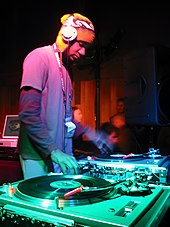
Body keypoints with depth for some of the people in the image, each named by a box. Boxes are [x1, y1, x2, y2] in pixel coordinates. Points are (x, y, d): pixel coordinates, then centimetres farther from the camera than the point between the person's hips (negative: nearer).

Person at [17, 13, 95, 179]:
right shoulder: (40, 57, -10)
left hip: (59, 153, 8)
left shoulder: (64, 67, 15)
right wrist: (54, 151, -23)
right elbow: (28, 114, -20)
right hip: (38, 156, -7)